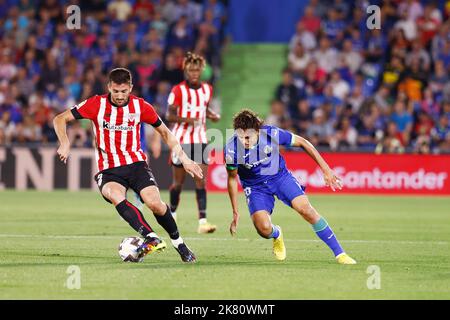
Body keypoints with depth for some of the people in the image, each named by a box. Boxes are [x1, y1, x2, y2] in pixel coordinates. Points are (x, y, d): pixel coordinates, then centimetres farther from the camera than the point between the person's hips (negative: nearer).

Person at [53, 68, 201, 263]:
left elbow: (165, 132, 14)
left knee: (154, 203, -22)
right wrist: (65, 143, -18)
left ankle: (179, 244, 2)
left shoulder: (140, 106, 0)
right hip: (108, 170, -1)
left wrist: (184, 159, 8)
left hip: (136, 163, 1)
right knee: (115, 196, -34)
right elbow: (60, 119, 0)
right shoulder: (96, 104, -5)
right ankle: (152, 239, -43)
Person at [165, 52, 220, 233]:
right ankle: (172, 215, 31)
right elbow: (169, 115, -9)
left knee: (201, 181, -9)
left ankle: (202, 221, -15)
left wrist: (213, 116, 2)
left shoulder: (207, 89, 6)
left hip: (200, 140, 3)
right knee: (178, 182, 7)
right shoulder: (178, 90, -8)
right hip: (181, 140, -3)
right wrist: (185, 119, -27)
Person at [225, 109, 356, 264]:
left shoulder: (271, 134, -26)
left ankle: (339, 253, -7)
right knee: (263, 228, -20)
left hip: (280, 176, 0)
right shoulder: (231, 149, -26)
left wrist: (326, 170, -10)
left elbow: (302, 142, -11)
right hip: (255, 186, 0)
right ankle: (277, 235, 21)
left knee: (306, 209, -18)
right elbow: (232, 178, -8)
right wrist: (235, 213, -5)